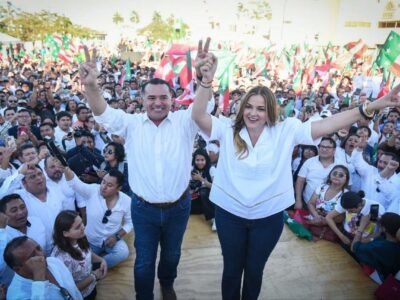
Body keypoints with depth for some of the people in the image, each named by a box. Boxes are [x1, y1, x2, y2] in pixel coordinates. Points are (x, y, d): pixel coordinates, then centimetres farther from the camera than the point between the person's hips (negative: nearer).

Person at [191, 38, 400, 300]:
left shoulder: (286, 132, -10)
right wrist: (206, 80, -43)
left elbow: (326, 125, -18)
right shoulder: (228, 133, -11)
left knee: (254, 270, 22)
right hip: (230, 214, 0)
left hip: (268, 217, 1)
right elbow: (198, 116, -25)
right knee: (232, 268, 20)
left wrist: (372, 107, -28)